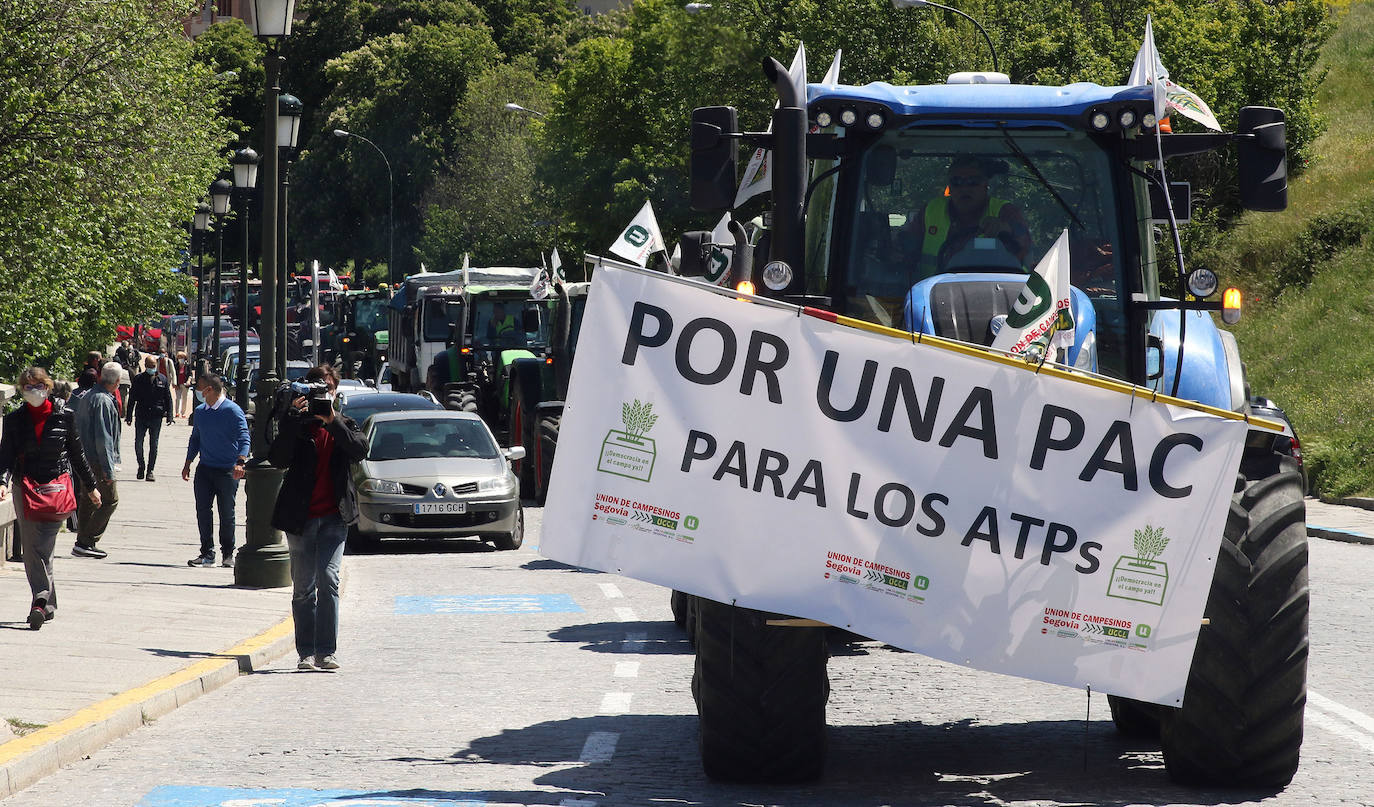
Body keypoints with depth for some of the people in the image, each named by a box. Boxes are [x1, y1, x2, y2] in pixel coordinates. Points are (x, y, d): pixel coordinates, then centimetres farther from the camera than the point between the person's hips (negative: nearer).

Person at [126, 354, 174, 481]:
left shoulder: (162, 379, 5)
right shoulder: (138, 379, 2)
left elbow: (168, 399, 8)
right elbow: (132, 399, 4)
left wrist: (169, 416, 2)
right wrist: (129, 416, 0)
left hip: (156, 417, 0)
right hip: (141, 417, 0)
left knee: (153, 445, 3)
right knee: (138, 444, -1)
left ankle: (150, 470, 11)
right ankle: (141, 466, 20)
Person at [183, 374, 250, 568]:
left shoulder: (232, 411, -9)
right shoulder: (200, 411, 12)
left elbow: (244, 438, -15)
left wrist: (240, 462, -28)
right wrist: (188, 463, 18)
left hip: (227, 471, -5)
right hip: (205, 468, 5)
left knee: (226, 513, 3)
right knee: (203, 510, -2)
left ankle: (227, 554, 15)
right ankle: (207, 553, 3)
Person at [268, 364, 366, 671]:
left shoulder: (344, 425, 11)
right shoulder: (297, 426, 6)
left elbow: (359, 450, -10)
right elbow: (278, 458, -10)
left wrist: (332, 421, -19)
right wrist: (293, 418, -17)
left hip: (333, 517, 0)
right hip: (300, 518, 0)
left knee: (328, 579, -14)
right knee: (303, 588, 4)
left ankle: (325, 651, -13)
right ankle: (306, 653, 11)